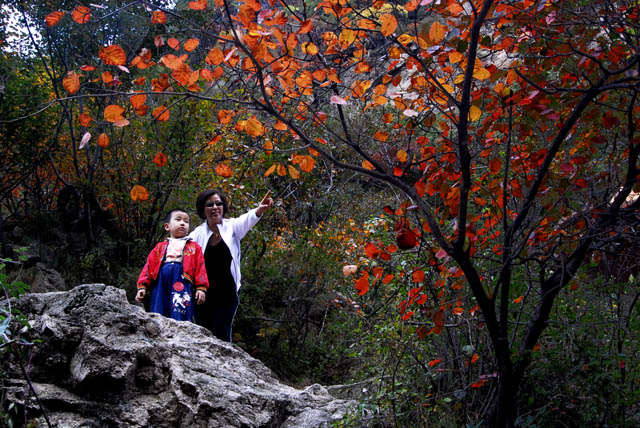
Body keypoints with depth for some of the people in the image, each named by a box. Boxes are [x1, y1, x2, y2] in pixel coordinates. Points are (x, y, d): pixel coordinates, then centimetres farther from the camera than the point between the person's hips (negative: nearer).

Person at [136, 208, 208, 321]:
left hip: (182, 286, -2)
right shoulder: (160, 247, 24)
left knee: (181, 318, -14)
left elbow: (200, 268, 9)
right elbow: (149, 266, 16)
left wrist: (201, 288, -3)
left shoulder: (194, 247, 18)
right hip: (161, 287, 3)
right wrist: (142, 286, 5)